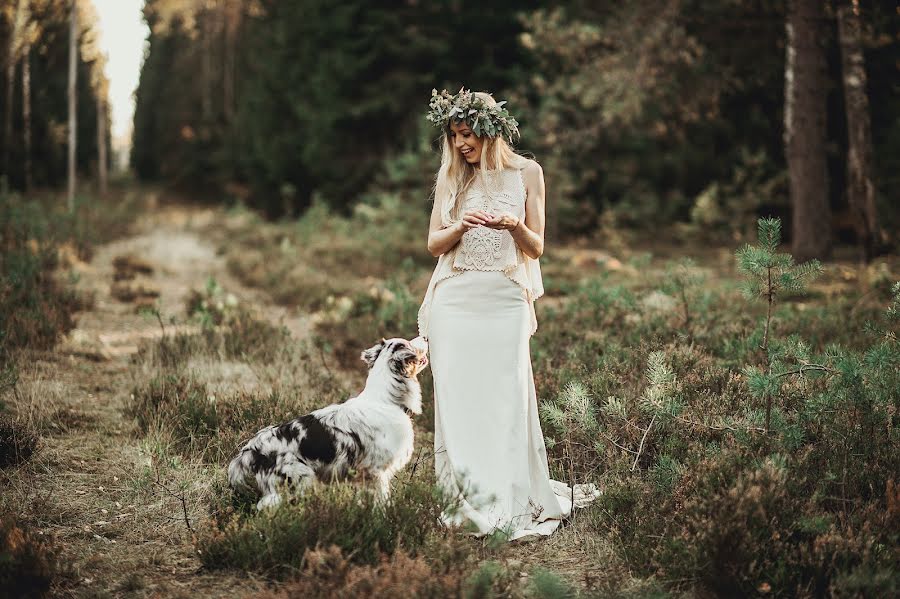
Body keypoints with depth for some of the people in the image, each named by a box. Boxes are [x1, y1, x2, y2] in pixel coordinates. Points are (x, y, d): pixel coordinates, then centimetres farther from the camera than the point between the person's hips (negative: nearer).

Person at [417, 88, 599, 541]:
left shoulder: (526, 173, 5)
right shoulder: (450, 176, 11)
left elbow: (536, 248, 5)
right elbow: (434, 244, 9)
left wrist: (515, 226, -16)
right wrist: (461, 226, -11)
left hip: (505, 300, -2)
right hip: (455, 300, 2)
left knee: (508, 399, -5)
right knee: (458, 399, -3)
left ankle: (516, 502, 3)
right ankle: (474, 501, 3)